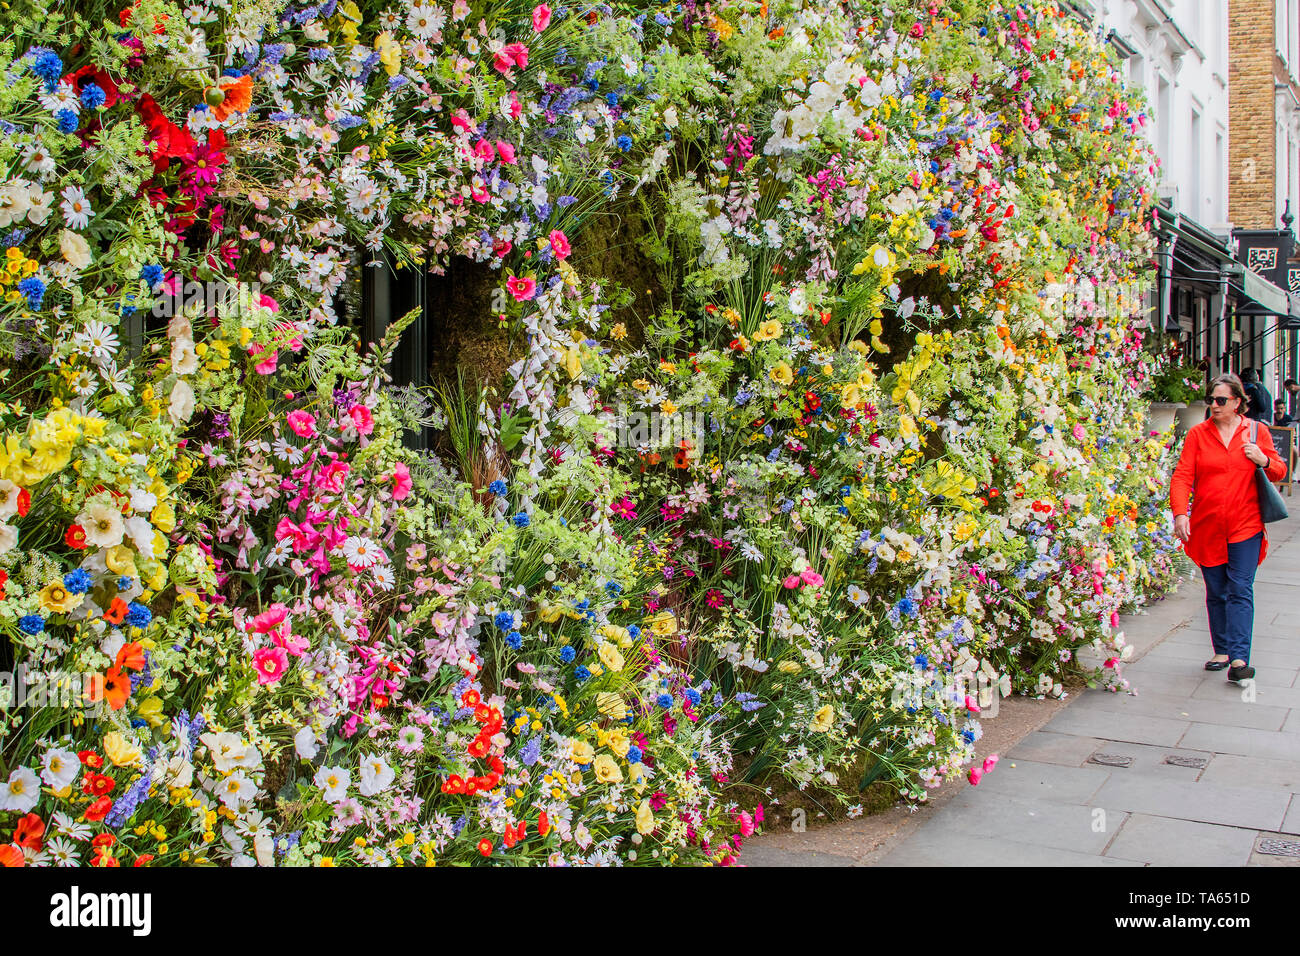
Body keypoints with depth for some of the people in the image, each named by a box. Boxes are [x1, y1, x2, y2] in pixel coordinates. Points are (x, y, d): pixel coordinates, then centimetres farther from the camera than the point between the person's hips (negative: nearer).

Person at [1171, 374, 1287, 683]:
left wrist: (1263, 460, -10)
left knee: (1240, 591, -8)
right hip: (1207, 527, 1)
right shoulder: (1197, 434, 4)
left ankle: (1239, 659, -11)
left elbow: (1279, 472, 13)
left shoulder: (1256, 432, 6)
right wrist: (1180, 513, -18)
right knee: (1216, 593, 8)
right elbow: (1182, 476, -4)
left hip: (1245, 527, -1)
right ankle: (1222, 652, 20)